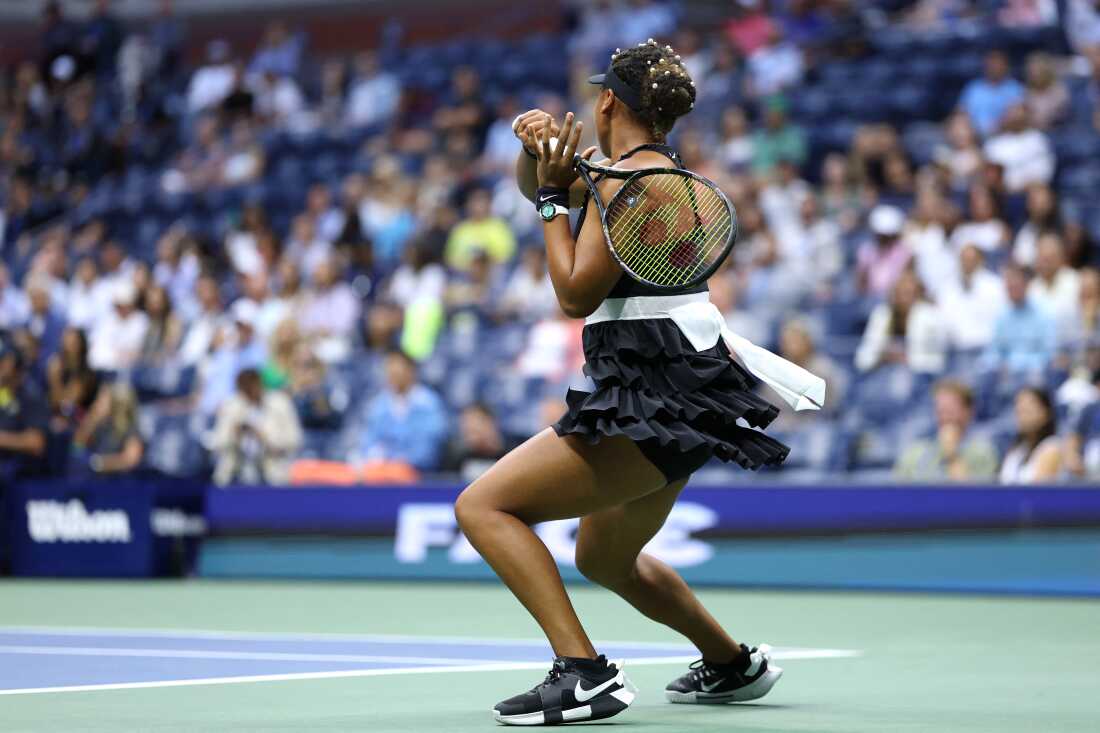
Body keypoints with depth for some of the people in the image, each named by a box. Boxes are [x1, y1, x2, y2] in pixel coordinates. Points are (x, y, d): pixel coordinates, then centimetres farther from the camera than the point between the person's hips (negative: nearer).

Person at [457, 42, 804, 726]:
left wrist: (555, 196, -8)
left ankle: (583, 673, -24)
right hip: (679, 400, 10)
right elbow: (534, 187, 25)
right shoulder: (631, 167, 13)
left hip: (654, 406, -10)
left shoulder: (628, 181, -15)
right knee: (605, 559, 30)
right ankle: (733, 664, 43)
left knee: (483, 505, -14)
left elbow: (577, 295, -15)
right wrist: (537, 151, 4)